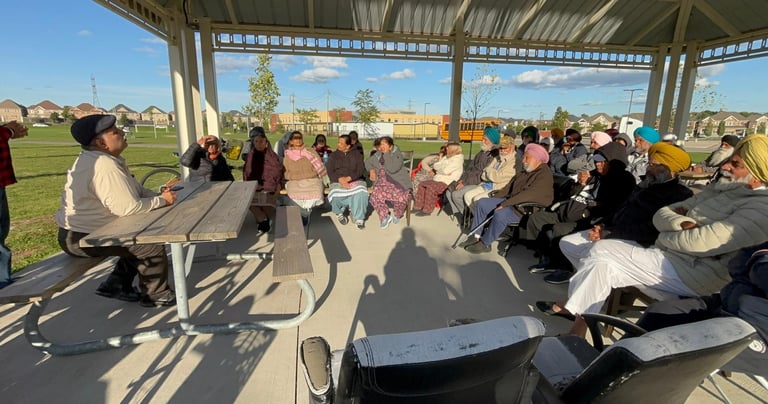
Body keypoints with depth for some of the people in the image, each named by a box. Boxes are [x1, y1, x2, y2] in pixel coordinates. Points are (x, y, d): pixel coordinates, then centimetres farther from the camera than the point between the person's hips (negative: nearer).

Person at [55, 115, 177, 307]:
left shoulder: (105, 159, 6)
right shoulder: (105, 166, -27)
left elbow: (135, 189, 10)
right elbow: (128, 207, -31)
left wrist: (159, 196, -7)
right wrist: (161, 201, -18)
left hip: (85, 230, 10)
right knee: (153, 245, -10)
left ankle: (117, 284, 23)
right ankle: (155, 295, 9)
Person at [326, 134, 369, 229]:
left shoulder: (356, 154, 12)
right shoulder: (333, 155, 15)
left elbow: (361, 169, 0)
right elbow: (329, 171, 3)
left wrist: (349, 178, -17)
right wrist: (340, 179, -17)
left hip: (355, 180, 0)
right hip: (338, 181, 1)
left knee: (361, 193, -35)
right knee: (335, 195, -33)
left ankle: (359, 218, -18)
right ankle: (339, 213, -1)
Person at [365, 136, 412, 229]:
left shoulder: (397, 154, -5)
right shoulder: (377, 155, 13)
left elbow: (392, 168, -23)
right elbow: (368, 162, 29)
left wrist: (386, 154, -14)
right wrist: (372, 170, 8)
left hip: (398, 182, -4)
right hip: (383, 182, 4)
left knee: (401, 196, -34)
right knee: (376, 195, -27)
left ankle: (397, 214, 1)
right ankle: (385, 216, -3)